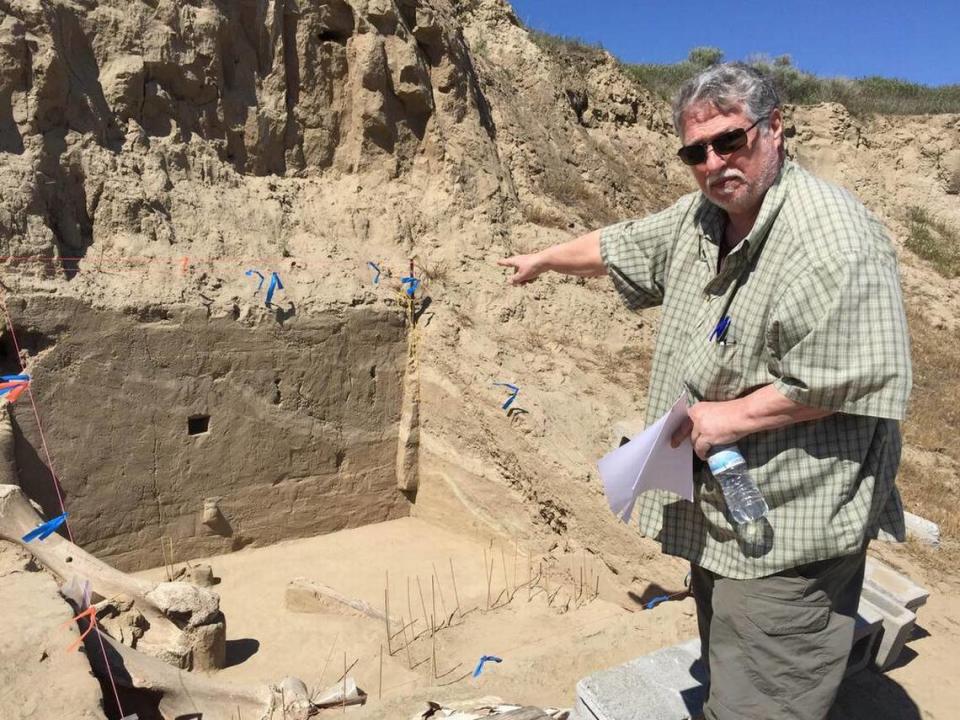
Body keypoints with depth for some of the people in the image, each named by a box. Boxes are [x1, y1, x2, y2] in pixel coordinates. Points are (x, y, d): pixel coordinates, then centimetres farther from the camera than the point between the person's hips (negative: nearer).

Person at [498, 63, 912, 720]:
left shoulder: (836, 236, -19)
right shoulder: (700, 216, 8)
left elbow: (865, 379, -22)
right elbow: (619, 247, 23)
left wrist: (734, 415, -17)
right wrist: (542, 260, 34)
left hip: (787, 536, -8)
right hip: (715, 515, 8)